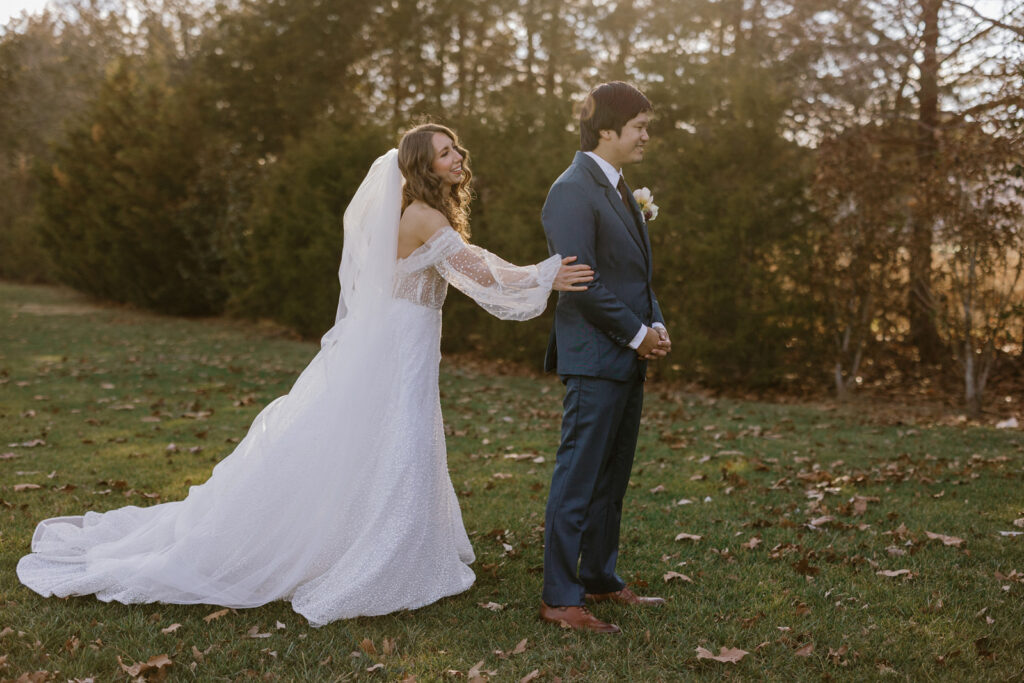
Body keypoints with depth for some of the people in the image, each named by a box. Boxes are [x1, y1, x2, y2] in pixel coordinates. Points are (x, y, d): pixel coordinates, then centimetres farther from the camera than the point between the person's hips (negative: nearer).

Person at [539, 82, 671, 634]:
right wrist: (637, 334, -13)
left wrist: (656, 324, 5)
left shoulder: (618, 190, 17)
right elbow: (582, 282, -21)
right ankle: (559, 598, 5)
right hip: (595, 359, -10)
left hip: (628, 360, 10)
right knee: (578, 480, -4)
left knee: (611, 479, 16)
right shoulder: (572, 192, -14)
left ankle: (599, 578, 28)